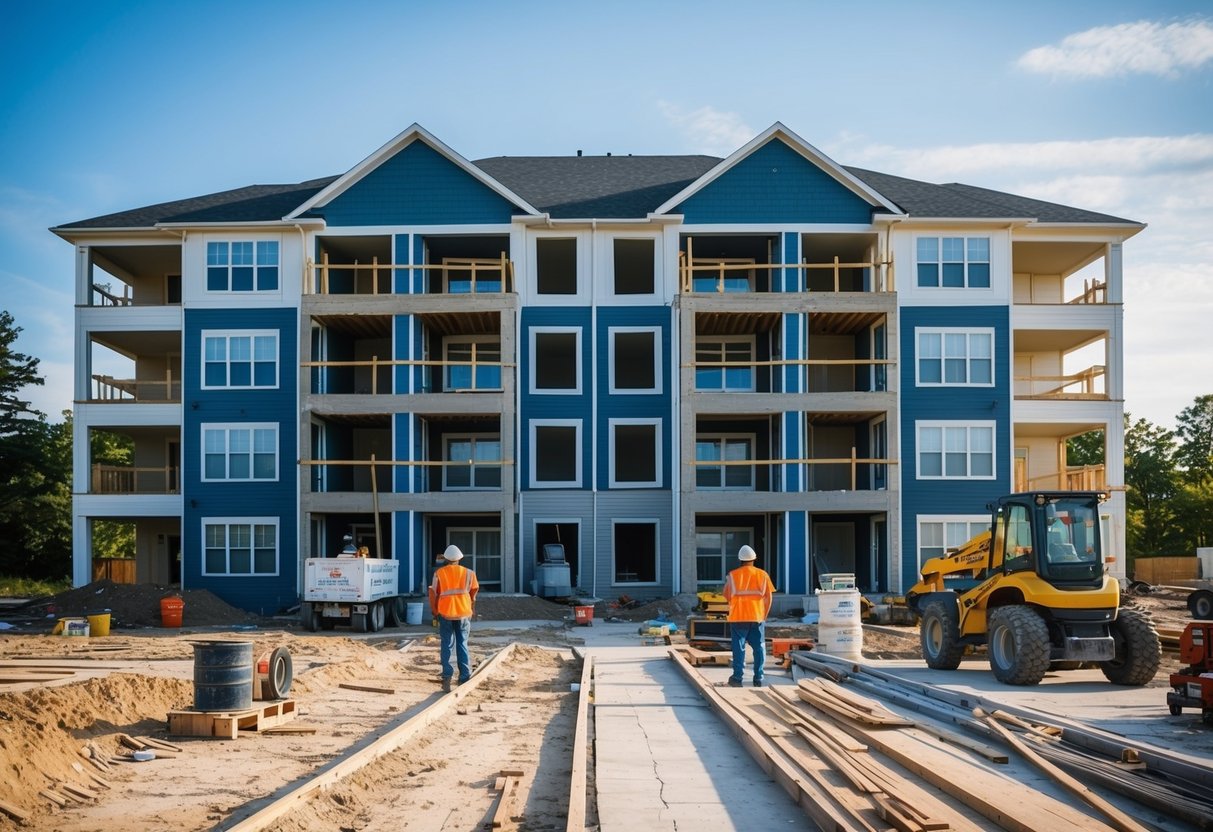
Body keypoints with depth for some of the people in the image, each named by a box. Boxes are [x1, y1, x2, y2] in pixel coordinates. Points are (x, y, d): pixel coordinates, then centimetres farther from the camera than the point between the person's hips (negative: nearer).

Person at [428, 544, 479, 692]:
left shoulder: (438, 573, -1)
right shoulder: (468, 573, 4)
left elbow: (433, 593, -1)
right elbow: (474, 592, 8)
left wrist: (434, 611, 12)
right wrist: (471, 608, 22)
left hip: (445, 613, -1)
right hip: (464, 613, 1)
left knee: (446, 645, 5)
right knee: (462, 645, 10)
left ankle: (447, 677, -8)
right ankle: (465, 678, 9)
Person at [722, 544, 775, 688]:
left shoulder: (733, 575, -3)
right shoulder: (762, 575, 1)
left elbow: (726, 595, 1)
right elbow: (768, 597, 1)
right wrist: (765, 615, 10)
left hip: (738, 617, -1)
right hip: (757, 617, 1)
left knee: (739, 647, 3)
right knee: (759, 647, 7)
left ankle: (737, 677, 0)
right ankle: (758, 678, 8)